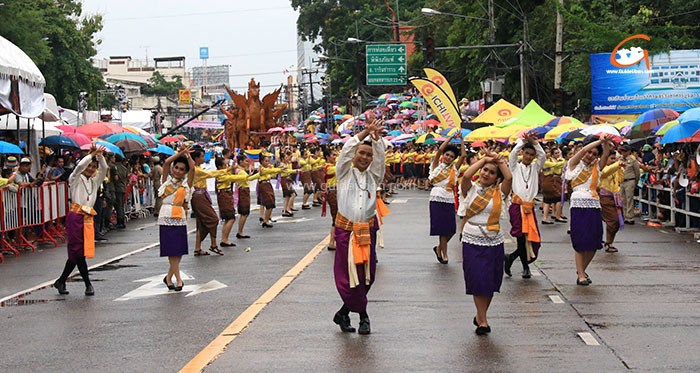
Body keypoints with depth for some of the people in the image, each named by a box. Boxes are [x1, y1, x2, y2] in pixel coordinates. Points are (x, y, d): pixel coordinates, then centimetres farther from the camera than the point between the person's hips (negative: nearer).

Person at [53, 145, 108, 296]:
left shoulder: (94, 181, 18)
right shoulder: (76, 179, 2)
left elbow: (104, 169, 5)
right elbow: (79, 167, -17)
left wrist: (100, 155, -8)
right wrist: (92, 154, -13)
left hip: (88, 218, 6)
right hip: (75, 217, -6)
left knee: (76, 252, 7)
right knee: (78, 251, -6)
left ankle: (61, 282, 17)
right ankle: (88, 284, -2)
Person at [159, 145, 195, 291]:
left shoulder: (186, 183, 10)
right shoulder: (167, 180, 9)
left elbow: (192, 167, -3)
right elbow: (166, 162, -3)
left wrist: (186, 153, 4)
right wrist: (181, 152, 0)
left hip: (180, 218, 2)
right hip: (166, 218, -2)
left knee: (179, 251, 0)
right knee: (172, 250, -5)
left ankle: (169, 277, 15)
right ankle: (178, 280, -3)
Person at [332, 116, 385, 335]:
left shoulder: (373, 175, 13)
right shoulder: (345, 173, 7)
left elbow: (380, 155, -1)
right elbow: (346, 151, -8)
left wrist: (376, 134, -16)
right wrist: (365, 132, -15)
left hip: (367, 231, 3)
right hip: (346, 230, -3)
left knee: (366, 275, 2)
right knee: (349, 274, -5)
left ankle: (343, 313, 17)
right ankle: (363, 316, 8)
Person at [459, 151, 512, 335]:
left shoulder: (499, 192, 4)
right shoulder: (471, 190, 2)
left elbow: (509, 177, -14)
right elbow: (466, 175, -17)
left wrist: (499, 159, -4)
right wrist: (484, 159, -8)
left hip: (494, 242, 2)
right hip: (472, 242, -2)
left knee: (490, 282, 7)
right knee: (478, 281, -4)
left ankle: (480, 316, 24)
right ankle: (482, 320, 4)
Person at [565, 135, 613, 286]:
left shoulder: (596, 167, 17)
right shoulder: (574, 164, 7)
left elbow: (606, 154, 2)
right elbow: (583, 150, -8)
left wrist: (606, 142, -14)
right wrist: (600, 141, -9)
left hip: (594, 205, 4)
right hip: (579, 205, -4)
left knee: (593, 242, 2)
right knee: (580, 242, -6)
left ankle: (582, 270, 23)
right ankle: (580, 275, -1)